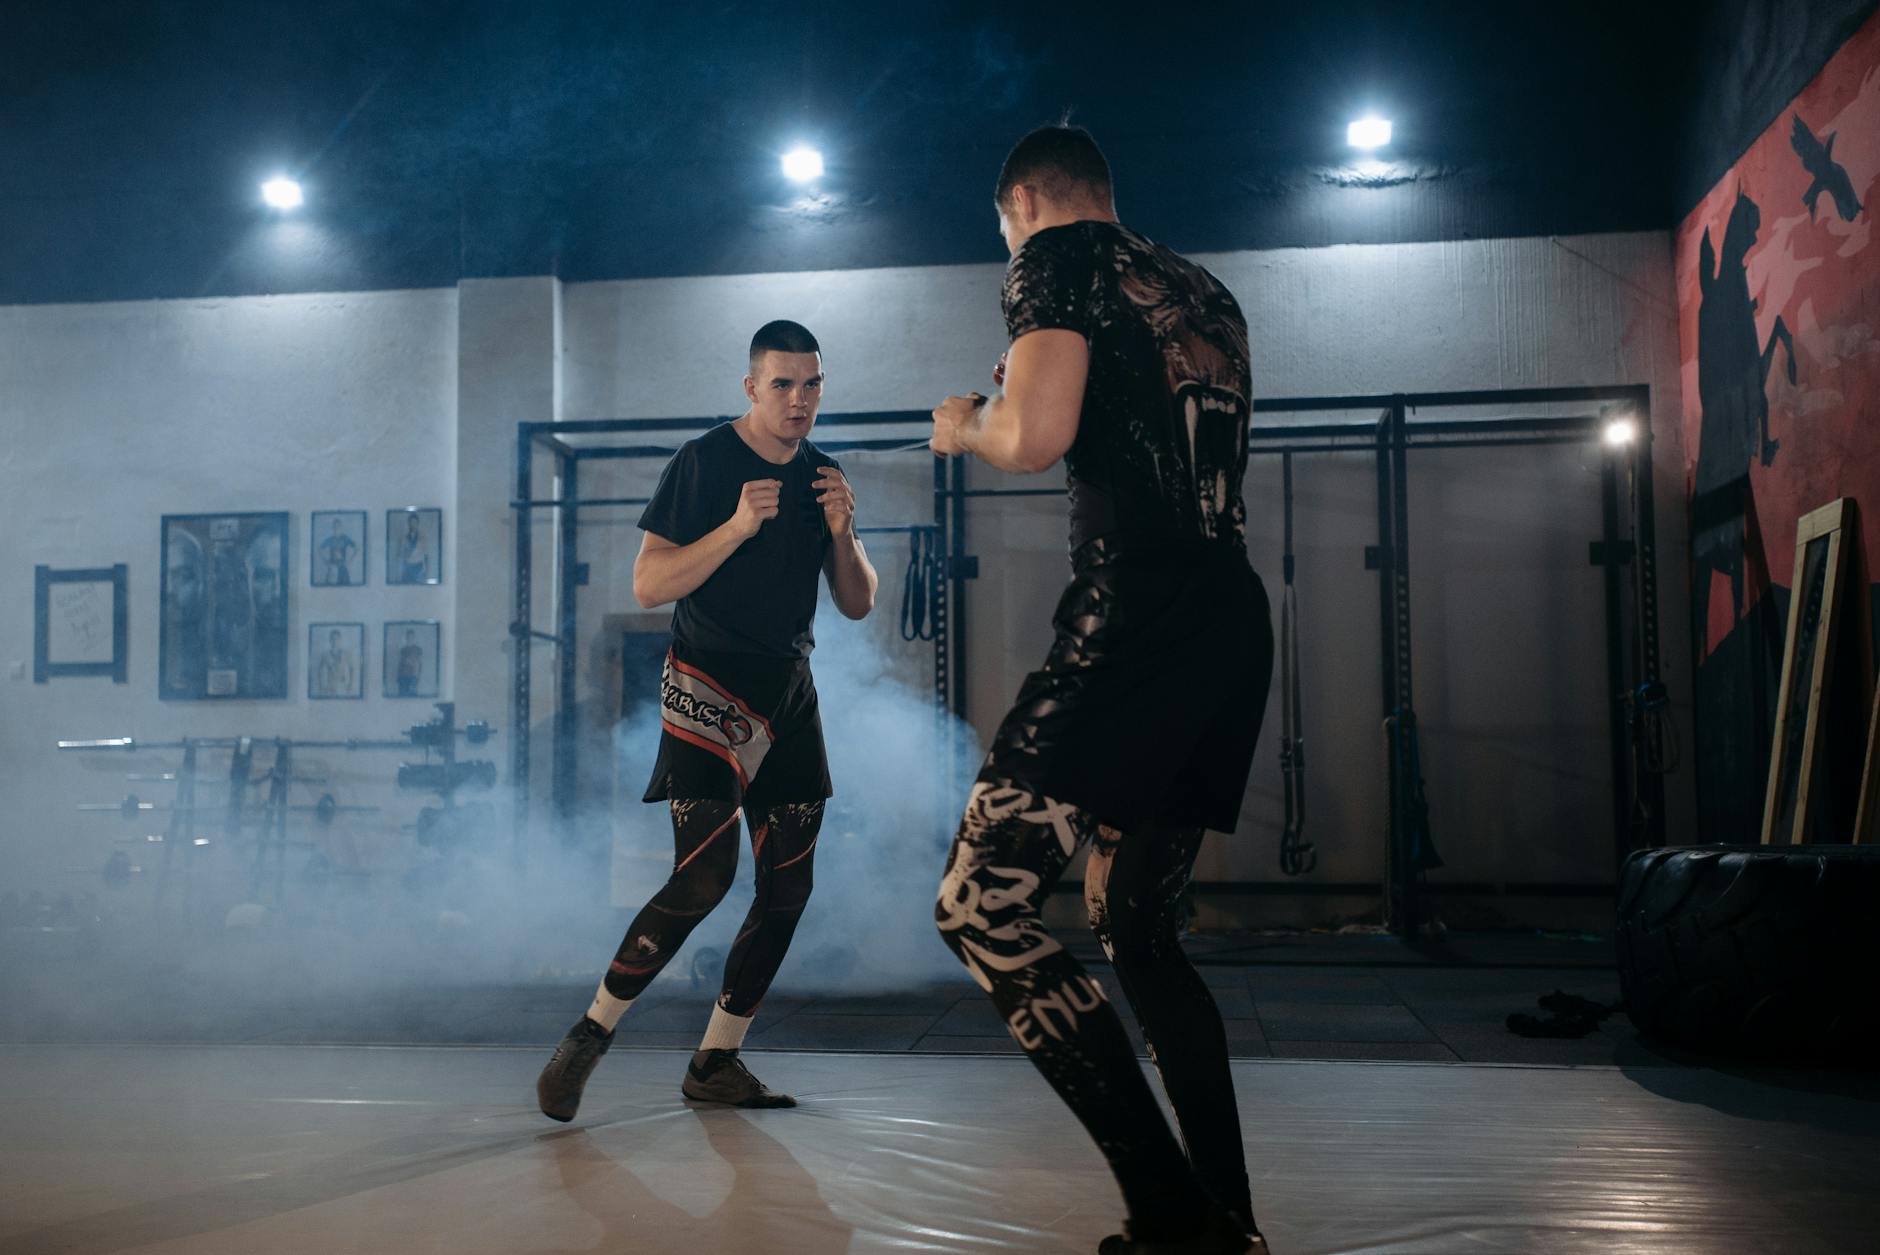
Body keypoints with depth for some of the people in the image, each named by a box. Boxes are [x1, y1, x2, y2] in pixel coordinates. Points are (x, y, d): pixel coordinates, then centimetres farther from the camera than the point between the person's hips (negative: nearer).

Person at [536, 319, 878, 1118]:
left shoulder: (822, 476, 10)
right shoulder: (703, 462, -6)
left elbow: (858, 605, 10)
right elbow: (648, 586, -12)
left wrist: (842, 532, -8)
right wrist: (738, 526, -23)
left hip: (789, 692, 6)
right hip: (708, 686, -6)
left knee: (788, 888, 2)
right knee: (705, 876, -18)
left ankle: (715, 1064, 14)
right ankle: (589, 1036, 0)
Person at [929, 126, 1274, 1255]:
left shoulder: (1060, 255, 2)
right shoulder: (1206, 294, 26)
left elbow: (1034, 437, -14)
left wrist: (966, 426, 9)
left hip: (1136, 615, -9)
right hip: (1236, 624, 9)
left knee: (982, 906, -8)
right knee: (1137, 932, 16)